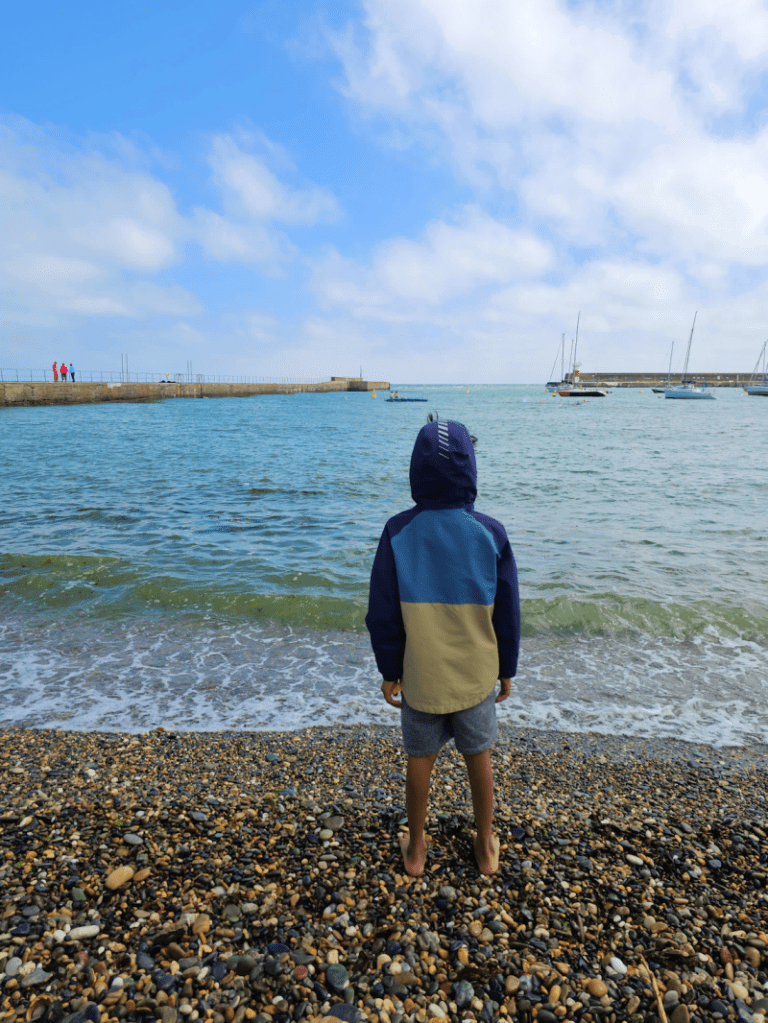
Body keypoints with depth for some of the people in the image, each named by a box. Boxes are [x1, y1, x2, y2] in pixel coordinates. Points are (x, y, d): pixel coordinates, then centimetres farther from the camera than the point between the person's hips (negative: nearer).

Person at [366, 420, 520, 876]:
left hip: (419, 677, 0)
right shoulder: (490, 533, -14)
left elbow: (383, 615, -9)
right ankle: (486, 848, 41)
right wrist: (507, 670, 9)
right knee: (479, 758, 21)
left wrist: (389, 672, 5)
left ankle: (416, 849, 40)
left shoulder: (398, 532, -15)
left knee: (421, 760, 19)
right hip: (477, 676, 1)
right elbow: (507, 613, -5)